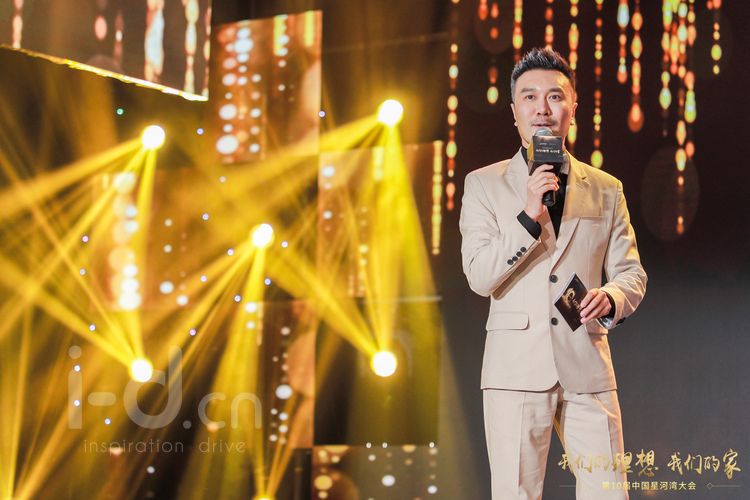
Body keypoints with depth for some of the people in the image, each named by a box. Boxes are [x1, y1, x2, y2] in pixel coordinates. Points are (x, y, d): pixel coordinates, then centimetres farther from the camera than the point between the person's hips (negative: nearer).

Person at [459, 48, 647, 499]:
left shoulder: (606, 190, 13)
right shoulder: (484, 184, 7)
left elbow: (631, 272, 14)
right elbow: (480, 277, -2)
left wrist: (611, 297, -10)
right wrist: (528, 216, -15)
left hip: (588, 366, 2)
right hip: (517, 365, -2)